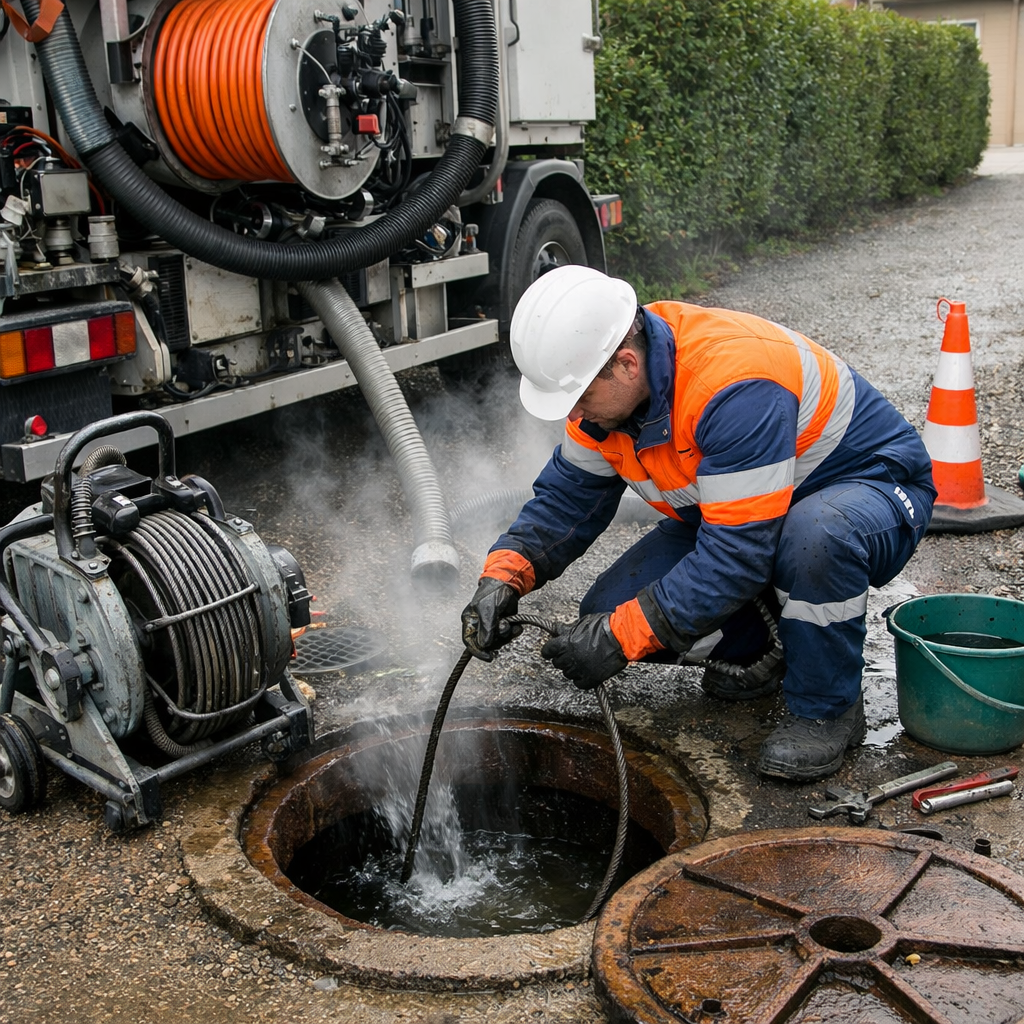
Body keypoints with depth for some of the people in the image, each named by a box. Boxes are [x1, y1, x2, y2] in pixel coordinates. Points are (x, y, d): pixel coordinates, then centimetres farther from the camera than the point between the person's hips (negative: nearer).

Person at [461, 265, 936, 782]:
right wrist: (504, 574, -19)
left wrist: (623, 636, -35)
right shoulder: (608, 382, -12)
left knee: (813, 535, -44)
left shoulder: (735, 385, -37)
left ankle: (827, 709, -16)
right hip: (730, 510, 7)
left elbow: (736, 553, -37)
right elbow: (570, 492, -2)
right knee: (608, 610, -12)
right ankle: (754, 650, 14)